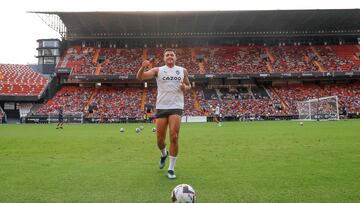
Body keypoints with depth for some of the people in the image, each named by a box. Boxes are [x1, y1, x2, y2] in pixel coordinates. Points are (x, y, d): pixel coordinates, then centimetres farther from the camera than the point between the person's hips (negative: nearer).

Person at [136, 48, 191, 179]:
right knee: (160, 140, 4)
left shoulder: (182, 70, 11)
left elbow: (188, 86, 22)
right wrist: (143, 67, -25)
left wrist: (185, 88, -2)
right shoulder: (158, 70, 5)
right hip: (161, 107, 0)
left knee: (174, 137, -11)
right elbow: (139, 77, -5)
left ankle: (171, 169, 3)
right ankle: (164, 154, 40)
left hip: (176, 107, 0)